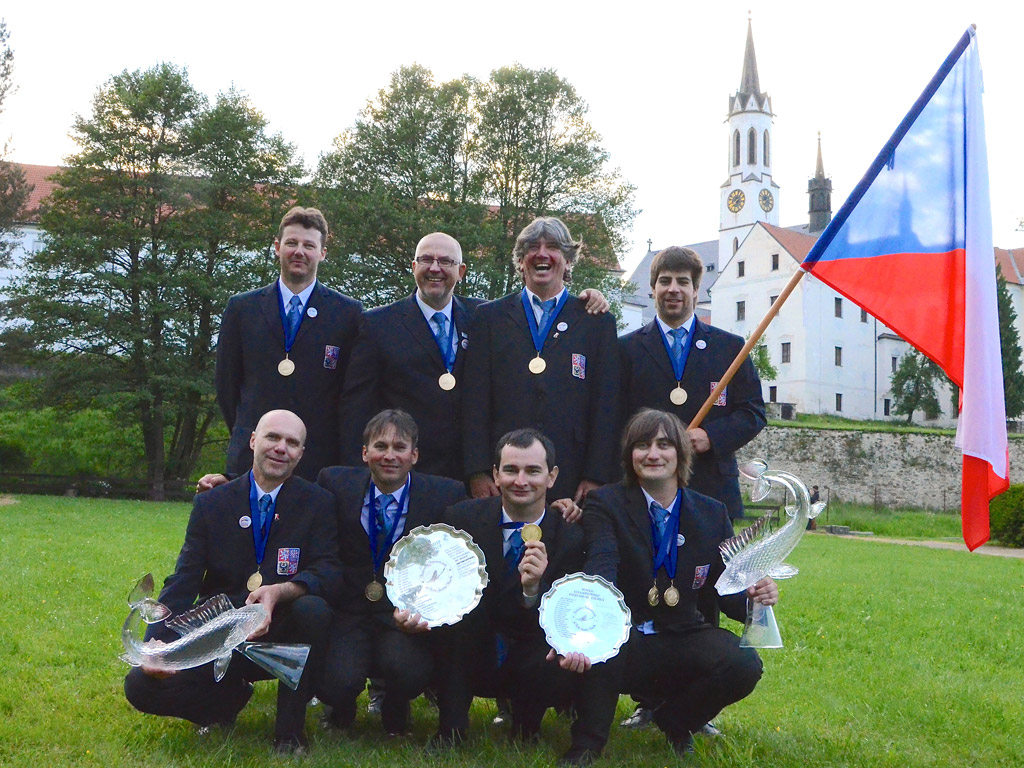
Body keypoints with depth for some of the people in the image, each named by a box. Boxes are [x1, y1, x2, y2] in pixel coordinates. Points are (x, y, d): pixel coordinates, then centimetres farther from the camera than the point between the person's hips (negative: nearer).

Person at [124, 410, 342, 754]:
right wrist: (158, 643, -24)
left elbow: (329, 571, -13)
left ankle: (289, 730, -14)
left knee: (313, 609, -33)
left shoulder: (316, 502, -2)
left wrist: (281, 591, -34)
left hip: (279, 635, -1)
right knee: (141, 685, -19)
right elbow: (182, 582, -5)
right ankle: (232, 696, 11)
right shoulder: (211, 503, 1)